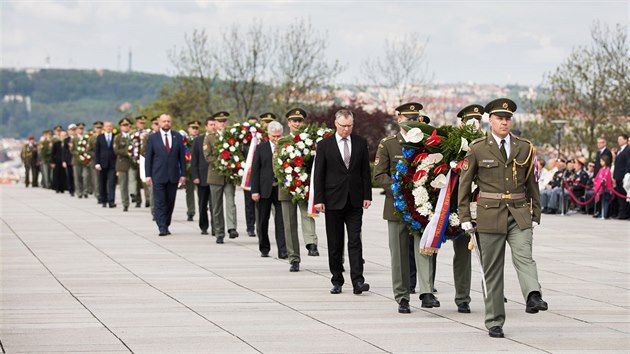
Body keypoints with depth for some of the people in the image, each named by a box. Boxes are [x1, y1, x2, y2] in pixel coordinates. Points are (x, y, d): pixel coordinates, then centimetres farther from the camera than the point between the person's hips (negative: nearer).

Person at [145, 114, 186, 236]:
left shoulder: (177, 137, 8)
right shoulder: (152, 138, 3)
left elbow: (182, 156, 9)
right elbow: (148, 157, 3)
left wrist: (183, 174, 3)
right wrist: (148, 175, -4)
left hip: (173, 175, 2)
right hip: (158, 175, -2)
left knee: (170, 202, 6)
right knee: (159, 202, -7)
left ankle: (166, 225, 16)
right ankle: (162, 227, -9)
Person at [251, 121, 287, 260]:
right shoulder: (261, 148, 3)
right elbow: (255, 170, 2)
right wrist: (254, 190, -5)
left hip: (281, 189, -1)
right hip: (265, 189, 1)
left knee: (282, 221, -6)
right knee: (263, 221, 9)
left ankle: (283, 250, -6)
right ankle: (264, 248, 21)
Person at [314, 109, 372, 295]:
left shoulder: (361, 143, 6)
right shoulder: (325, 145, 0)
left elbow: (365, 171, 9)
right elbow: (318, 174, 0)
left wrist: (367, 195, 2)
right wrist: (319, 199, -6)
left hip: (354, 200, 1)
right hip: (333, 200, -1)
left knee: (355, 241, -6)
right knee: (335, 244, 5)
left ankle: (357, 281, -12)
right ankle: (337, 281, 13)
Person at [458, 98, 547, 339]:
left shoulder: (524, 148, 8)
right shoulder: (477, 149, 2)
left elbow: (532, 184, 14)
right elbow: (464, 184, 6)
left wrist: (535, 216, 10)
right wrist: (465, 218, 2)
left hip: (519, 215, 1)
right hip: (490, 215, -1)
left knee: (524, 255, -24)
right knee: (492, 269, 3)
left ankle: (533, 297, -45)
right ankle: (494, 322, 10)